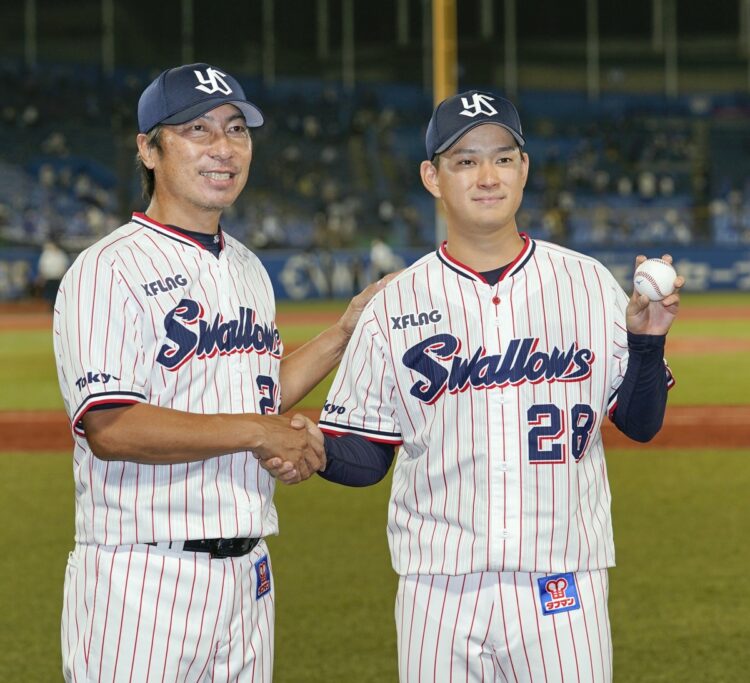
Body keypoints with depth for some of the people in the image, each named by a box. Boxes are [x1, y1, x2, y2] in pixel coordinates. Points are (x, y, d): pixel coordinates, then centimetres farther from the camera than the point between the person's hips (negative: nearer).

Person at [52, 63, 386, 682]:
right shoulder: (108, 270, -10)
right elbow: (111, 428, -19)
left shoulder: (249, 269, 16)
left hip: (249, 576, 7)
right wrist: (257, 432, -15)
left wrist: (345, 333, 16)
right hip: (144, 578, -7)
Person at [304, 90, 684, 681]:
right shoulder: (395, 306, 3)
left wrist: (647, 341, -8)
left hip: (562, 590, 0)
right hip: (440, 589, 0)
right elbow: (366, 455, 4)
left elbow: (640, 425, 8)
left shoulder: (589, 284, 5)